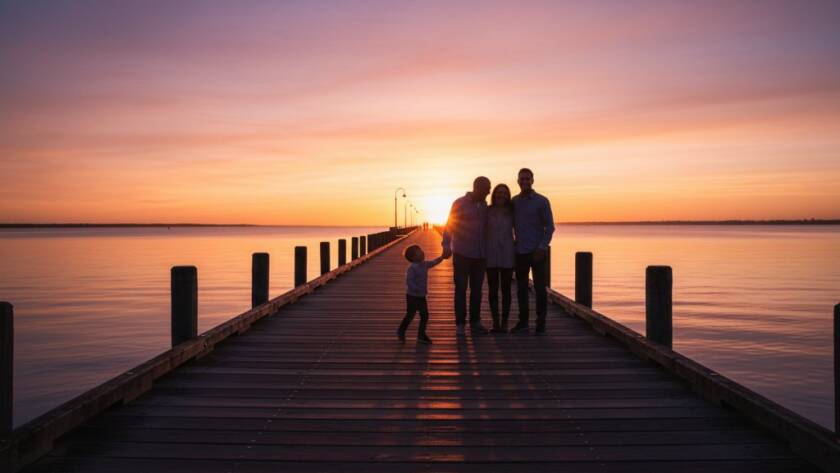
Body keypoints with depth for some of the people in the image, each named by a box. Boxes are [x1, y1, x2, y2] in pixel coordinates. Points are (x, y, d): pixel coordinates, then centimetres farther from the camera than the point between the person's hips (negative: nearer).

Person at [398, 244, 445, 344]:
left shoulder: (425, 264, 5)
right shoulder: (412, 268, -20)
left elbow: (434, 262, 22)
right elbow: (409, 281, -25)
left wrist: (442, 257, 13)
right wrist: (417, 289, -35)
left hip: (422, 296, 8)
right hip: (412, 296, -8)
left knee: (425, 315, 7)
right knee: (410, 315, 2)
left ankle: (421, 335, 18)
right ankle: (401, 331, 23)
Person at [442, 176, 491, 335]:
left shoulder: (484, 205, 9)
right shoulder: (460, 203, -5)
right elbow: (449, 225, -7)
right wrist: (446, 245, -17)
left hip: (480, 255, 5)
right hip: (462, 254, -5)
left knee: (477, 288, 8)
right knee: (461, 288, 1)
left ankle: (475, 322, 15)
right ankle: (460, 323, 6)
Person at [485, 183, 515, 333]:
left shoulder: (512, 212, 2)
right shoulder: (487, 211, 2)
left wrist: (518, 252, -1)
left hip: (507, 254, 0)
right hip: (491, 254, 0)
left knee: (505, 289, 3)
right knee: (493, 289, 2)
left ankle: (504, 323, 9)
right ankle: (496, 323, 9)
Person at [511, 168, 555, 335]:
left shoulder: (542, 201, -3)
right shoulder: (514, 202, 8)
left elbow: (550, 227, -4)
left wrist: (542, 248, -13)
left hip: (537, 252, -4)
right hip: (520, 252, 4)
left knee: (539, 288, 0)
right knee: (521, 288, 7)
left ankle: (541, 323, 6)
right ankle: (523, 322, 14)